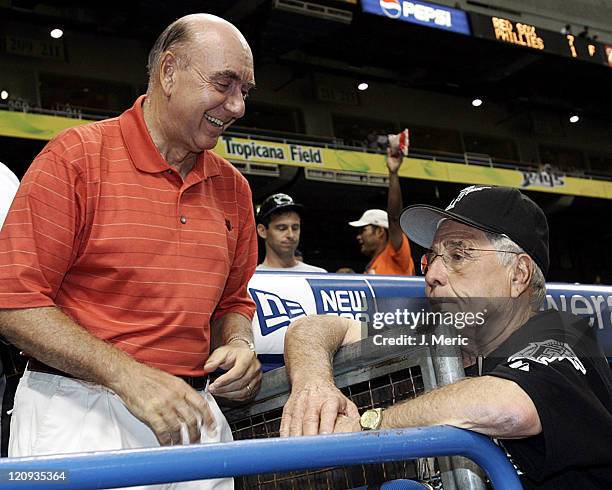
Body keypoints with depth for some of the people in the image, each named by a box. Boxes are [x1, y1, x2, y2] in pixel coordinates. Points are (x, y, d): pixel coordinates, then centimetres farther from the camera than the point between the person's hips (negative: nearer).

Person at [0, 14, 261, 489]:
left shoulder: (233, 188, 11)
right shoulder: (76, 156, -6)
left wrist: (238, 345, -1)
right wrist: (129, 376, -20)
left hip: (191, 416, 5)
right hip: (76, 412, -5)